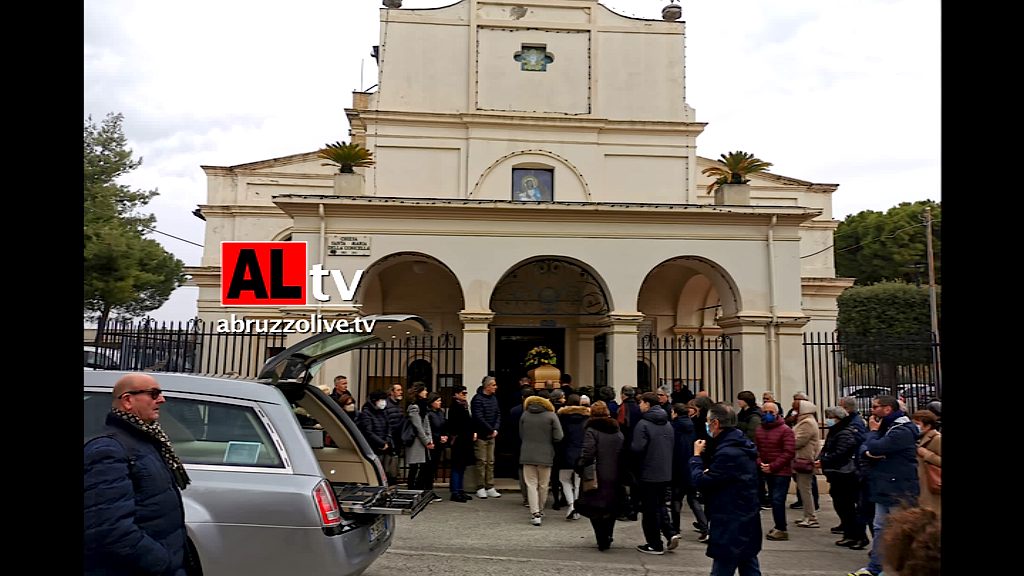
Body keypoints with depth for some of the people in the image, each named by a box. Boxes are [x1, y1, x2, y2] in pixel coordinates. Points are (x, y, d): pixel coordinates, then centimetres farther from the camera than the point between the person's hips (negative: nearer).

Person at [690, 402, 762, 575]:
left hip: (732, 527, -10)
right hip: (747, 522, 10)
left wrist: (696, 456, -5)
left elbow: (701, 482, -19)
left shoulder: (728, 452, -24)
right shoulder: (743, 444, 9)